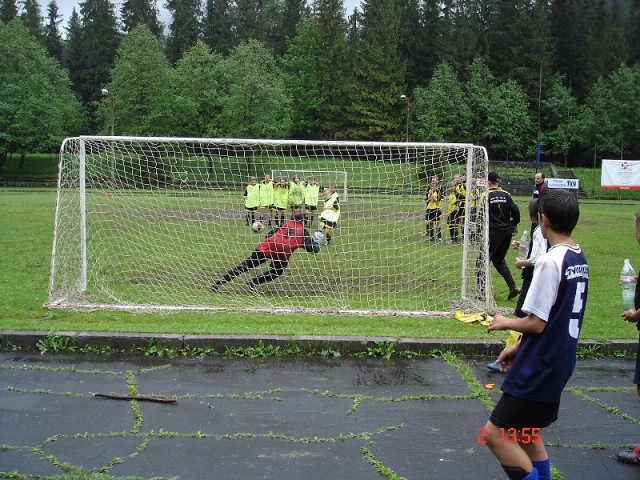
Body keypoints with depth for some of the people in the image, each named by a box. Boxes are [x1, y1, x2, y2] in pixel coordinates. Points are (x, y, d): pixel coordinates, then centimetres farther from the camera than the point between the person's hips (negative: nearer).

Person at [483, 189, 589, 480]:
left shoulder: (550, 261, -21)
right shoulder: (579, 258, 7)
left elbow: (537, 323, -20)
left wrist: (506, 323, -1)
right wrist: (519, 347, 16)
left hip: (540, 368, -9)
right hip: (559, 363, 9)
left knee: (496, 434, -4)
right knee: (527, 434, 20)